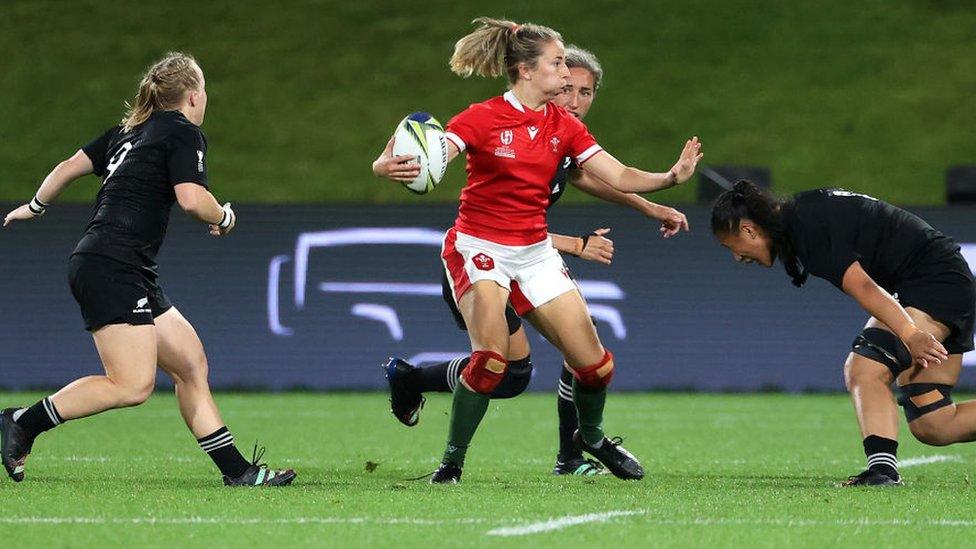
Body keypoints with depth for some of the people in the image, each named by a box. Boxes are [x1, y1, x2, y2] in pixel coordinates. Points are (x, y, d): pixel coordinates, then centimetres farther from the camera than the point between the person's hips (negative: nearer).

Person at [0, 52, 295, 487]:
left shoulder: (129, 131, 20)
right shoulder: (183, 133, -4)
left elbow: (70, 166, 23)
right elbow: (192, 199, -17)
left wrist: (35, 207, 39)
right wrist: (224, 217, 3)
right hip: (113, 268, -10)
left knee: (190, 364, 8)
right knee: (133, 385, -17)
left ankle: (236, 470, 6)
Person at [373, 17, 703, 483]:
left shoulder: (564, 127, 3)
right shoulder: (483, 119, -13)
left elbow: (618, 177, 2)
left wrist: (671, 177, -16)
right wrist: (391, 167, -46)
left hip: (535, 250, 5)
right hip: (479, 248, -5)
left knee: (592, 360, 1)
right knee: (492, 356, -26)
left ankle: (592, 435, 32)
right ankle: (452, 460, -11)